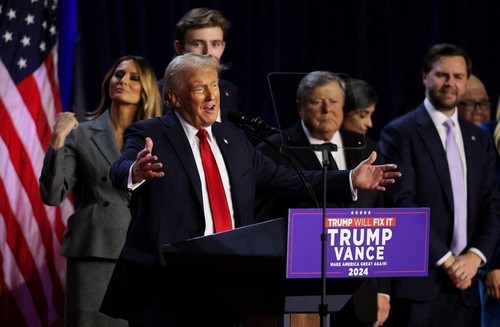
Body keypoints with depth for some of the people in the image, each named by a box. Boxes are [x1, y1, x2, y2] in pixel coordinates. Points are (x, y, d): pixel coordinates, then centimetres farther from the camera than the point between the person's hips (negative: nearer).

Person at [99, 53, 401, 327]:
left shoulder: (234, 138, 16)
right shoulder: (149, 136, -3)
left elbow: (283, 179, 18)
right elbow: (121, 171, -22)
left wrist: (350, 180, 9)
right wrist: (136, 172, -48)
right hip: (166, 287, -5)